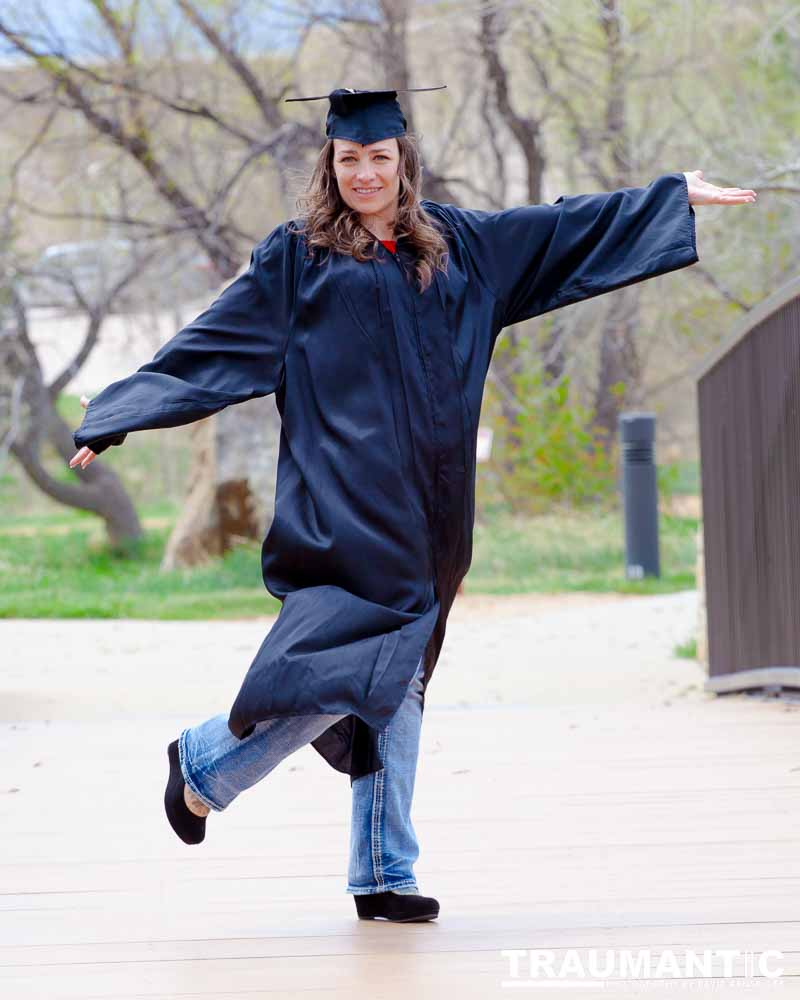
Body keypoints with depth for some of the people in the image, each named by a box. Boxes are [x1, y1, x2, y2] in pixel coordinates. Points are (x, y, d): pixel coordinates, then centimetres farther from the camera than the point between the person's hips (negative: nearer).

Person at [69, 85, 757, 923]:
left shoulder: (455, 244, 14)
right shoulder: (296, 257, 3)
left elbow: (567, 231, 22)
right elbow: (210, 346, 3)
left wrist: (678, 195, 25)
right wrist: (115, 422, 0)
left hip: (424, 509, 5)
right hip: (343, 502, -5)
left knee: (397, 678, 5)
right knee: (353, 669, -17)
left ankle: (382, 874, 9)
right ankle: (206, 762, 3)